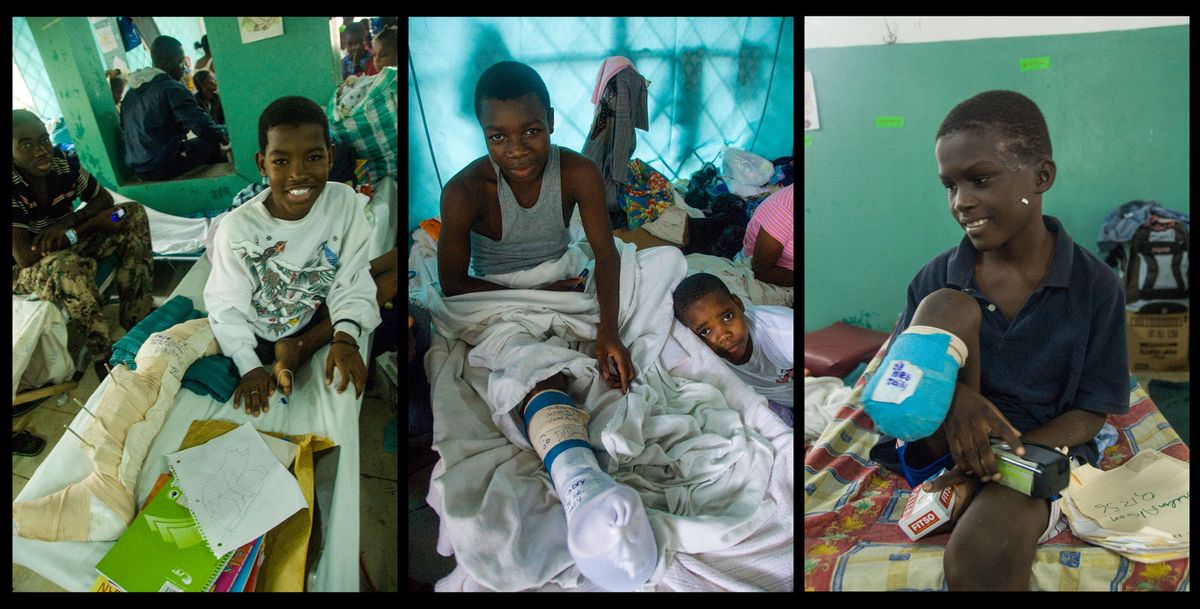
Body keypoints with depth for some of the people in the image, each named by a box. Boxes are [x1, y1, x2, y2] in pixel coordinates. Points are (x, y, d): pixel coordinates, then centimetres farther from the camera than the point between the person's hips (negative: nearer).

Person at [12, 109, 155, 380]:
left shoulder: (63, 163, -13)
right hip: (24, 271, -7)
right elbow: (25, 257, -32)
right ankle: (104, 356, -21)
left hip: (65, 245, 7)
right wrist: (91, 224, -26)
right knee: (68, 267, -39)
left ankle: (137, 318, -10)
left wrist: (66, 223, -21)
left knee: (133, 214, -7)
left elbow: (104, 199, 1)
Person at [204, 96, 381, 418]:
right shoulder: (238, 227, -24)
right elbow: (226, 305, -15)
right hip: (257, 341, -2)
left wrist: (345, 337, -31)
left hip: (319, 326, 3)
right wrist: (249, 367, -25)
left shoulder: (343, 201, -19)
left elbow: (351, 280, -16)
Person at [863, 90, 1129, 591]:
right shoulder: (936, 278, -2)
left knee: (981, 549, -39)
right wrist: (952, 394, -23)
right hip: (942, 450, 4)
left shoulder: (1096, 287, -6)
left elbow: (1091, 412, -3)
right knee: (947, 307, -23)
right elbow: (898, 380, 1)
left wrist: (1014, 454, -22)